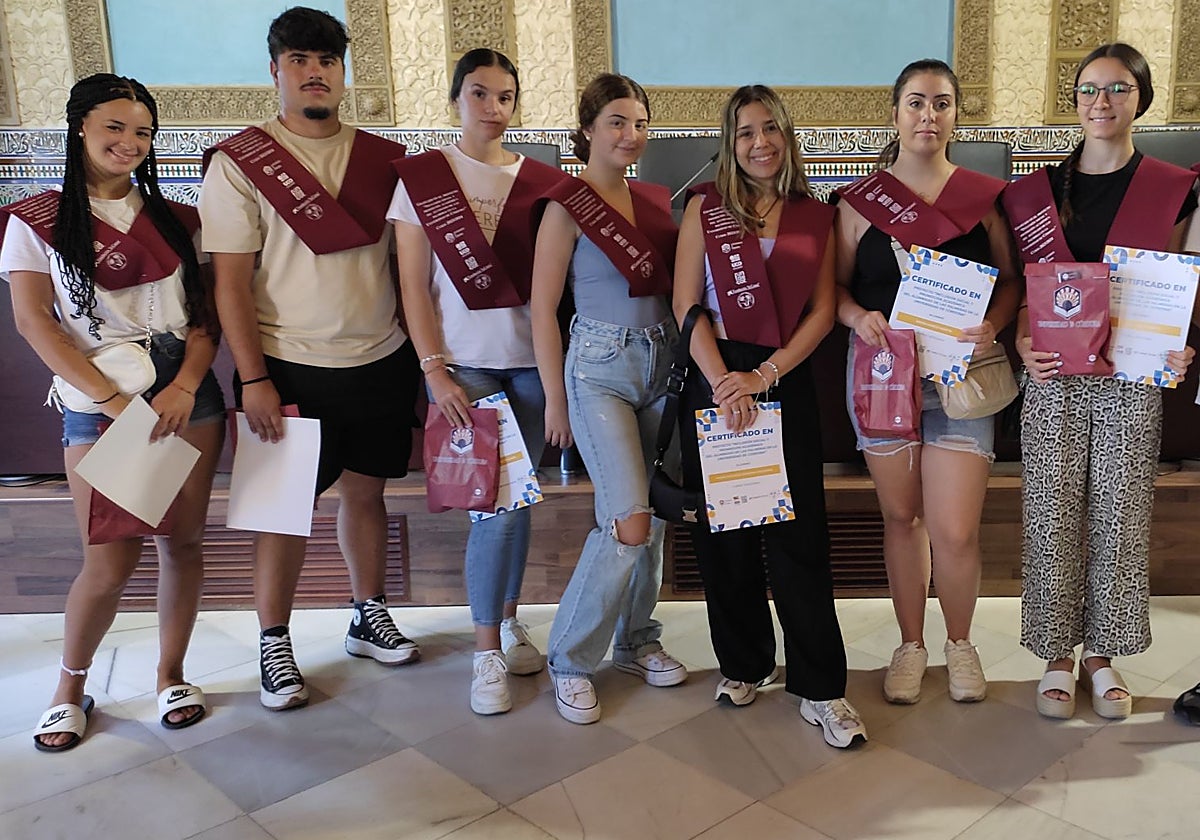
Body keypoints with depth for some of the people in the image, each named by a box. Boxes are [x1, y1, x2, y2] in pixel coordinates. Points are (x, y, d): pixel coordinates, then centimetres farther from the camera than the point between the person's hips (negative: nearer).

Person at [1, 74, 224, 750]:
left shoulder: (175, 219, 10)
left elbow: (209, 312, 5)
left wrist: (185, 387, -11)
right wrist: (111, 399, -13)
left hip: (187, 388, 3)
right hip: (97, 397, -3)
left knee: (183, 541, 6)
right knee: (112, 563, -5)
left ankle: (172, 675, 25)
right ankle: (71, 688, 21)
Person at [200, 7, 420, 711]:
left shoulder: (383, 159, 7)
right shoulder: (238, 163, -3)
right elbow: (231, 280, -7)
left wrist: (421, 353, 6)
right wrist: (253, 380, -13)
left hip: (381, 362, 4)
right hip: (290, 368, -3)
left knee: (366, 490, 14)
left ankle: (370, 617, 31)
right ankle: (274, 644, 19)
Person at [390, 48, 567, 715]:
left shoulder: (543, 183, 7)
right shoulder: (420, 179, 2)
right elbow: (414, 286, 0)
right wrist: (434, 369, -8)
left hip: (531, 360, 3)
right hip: (462, 362, -2)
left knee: (518, 497, 8)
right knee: (496, 504, -7)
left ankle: (508, 622, 27)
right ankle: (489, 654, 8)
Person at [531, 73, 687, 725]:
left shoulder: (656, 201, 10)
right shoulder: (568, 206, -6)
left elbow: (673, 286, 14)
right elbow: (543, 308, -8)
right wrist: (556, 400, -9)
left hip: (662, 363, 6)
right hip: (600, 369, -6)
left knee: (658, 515, 9)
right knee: (629, 522, -13)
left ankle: (636, 639, 28)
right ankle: (570, 659, 5)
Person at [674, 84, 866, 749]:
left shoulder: (815, 217, 9)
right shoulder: (705, 207, 5)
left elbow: (822, 310, 3)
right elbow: (686, 304, -1)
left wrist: (765, 374, -10)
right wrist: (722, 379, -13)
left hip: (787, 383, 0)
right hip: (715, 380, 0)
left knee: (799, 535, -2)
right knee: (724, 532, 6)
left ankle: (820, 688, 6)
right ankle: (743, 664, 24)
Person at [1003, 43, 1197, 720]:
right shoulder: (1034, 192, 5)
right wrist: (1022, 343, -10)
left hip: (1133, 383, 0)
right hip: (1054, 382, 0)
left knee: (1119, 520, 7)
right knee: (1053, 521, 4)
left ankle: (1103, 653, 25)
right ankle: (1058, 654, 20)